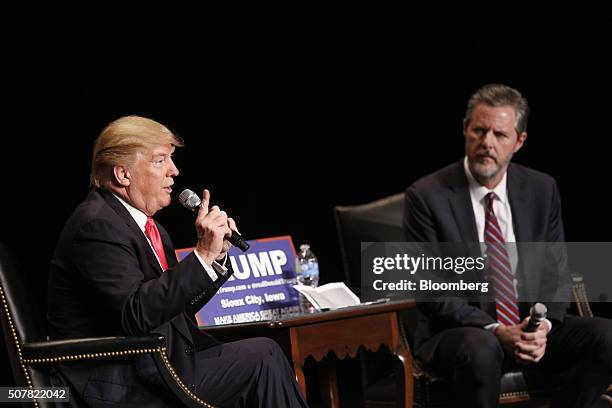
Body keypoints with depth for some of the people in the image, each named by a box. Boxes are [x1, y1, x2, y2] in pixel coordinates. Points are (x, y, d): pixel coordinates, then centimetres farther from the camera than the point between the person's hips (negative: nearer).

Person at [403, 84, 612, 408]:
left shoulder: (542, 189, 5)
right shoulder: (427, 196, -8)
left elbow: (557, 272, 9)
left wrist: (544, 325, -12)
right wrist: (494, 330, -22)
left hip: (531, 327, 5)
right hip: (459, 331, -5)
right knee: (481, 348, -39)